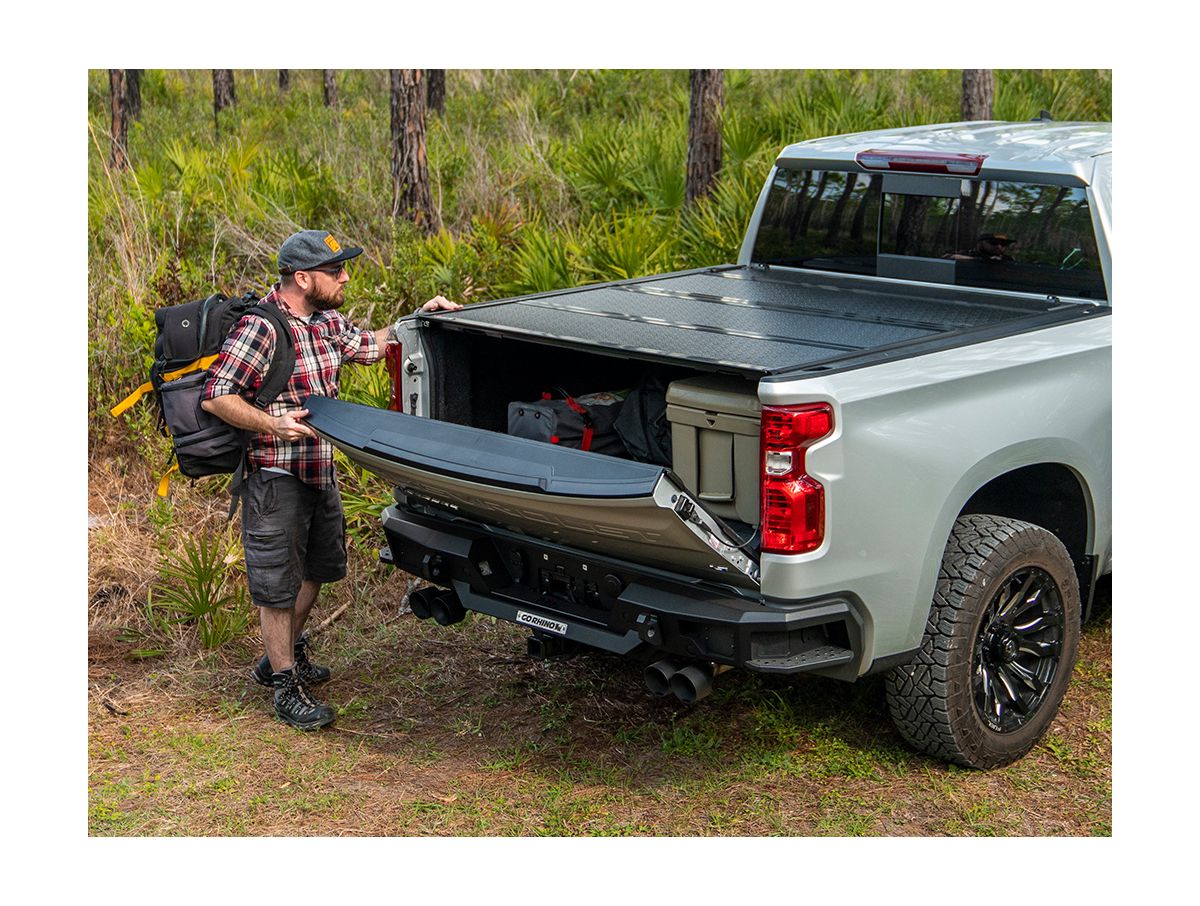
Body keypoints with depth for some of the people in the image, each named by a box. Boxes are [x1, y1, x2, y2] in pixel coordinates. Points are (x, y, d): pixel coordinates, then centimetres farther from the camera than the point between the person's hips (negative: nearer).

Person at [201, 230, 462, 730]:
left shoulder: (327, 322, 5)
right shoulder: (260, 328, -21)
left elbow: (369, 345, 23)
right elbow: (216, 396, -22)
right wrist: (273, 424, -32)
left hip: (320, 471, 9)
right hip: (275, 477, -9)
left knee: (317, 567, 23)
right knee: (278, 582, 3)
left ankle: (284, 654, 42)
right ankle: (287, 687, 15)